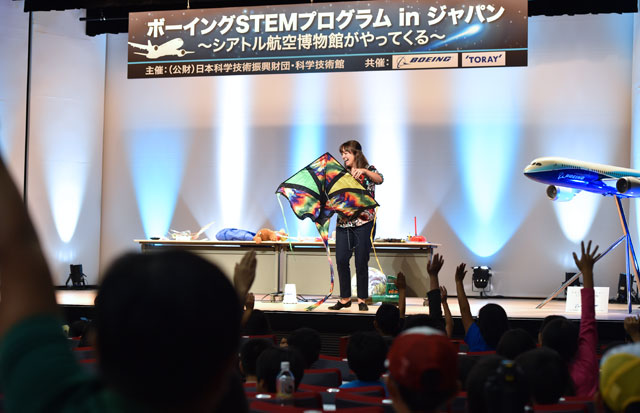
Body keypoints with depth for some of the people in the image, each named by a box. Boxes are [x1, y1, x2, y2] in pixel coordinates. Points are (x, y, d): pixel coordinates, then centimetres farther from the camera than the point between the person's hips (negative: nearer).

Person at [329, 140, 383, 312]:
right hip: (344, 222, 4)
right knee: (341, 260, -1)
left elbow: (379, 179, -19)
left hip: (364, 222, -4)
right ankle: (345, 298, 9)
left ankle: (362, 299, 8)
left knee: (361, 262, -2)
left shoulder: (368, 170, 2)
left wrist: (364, 171, -34)